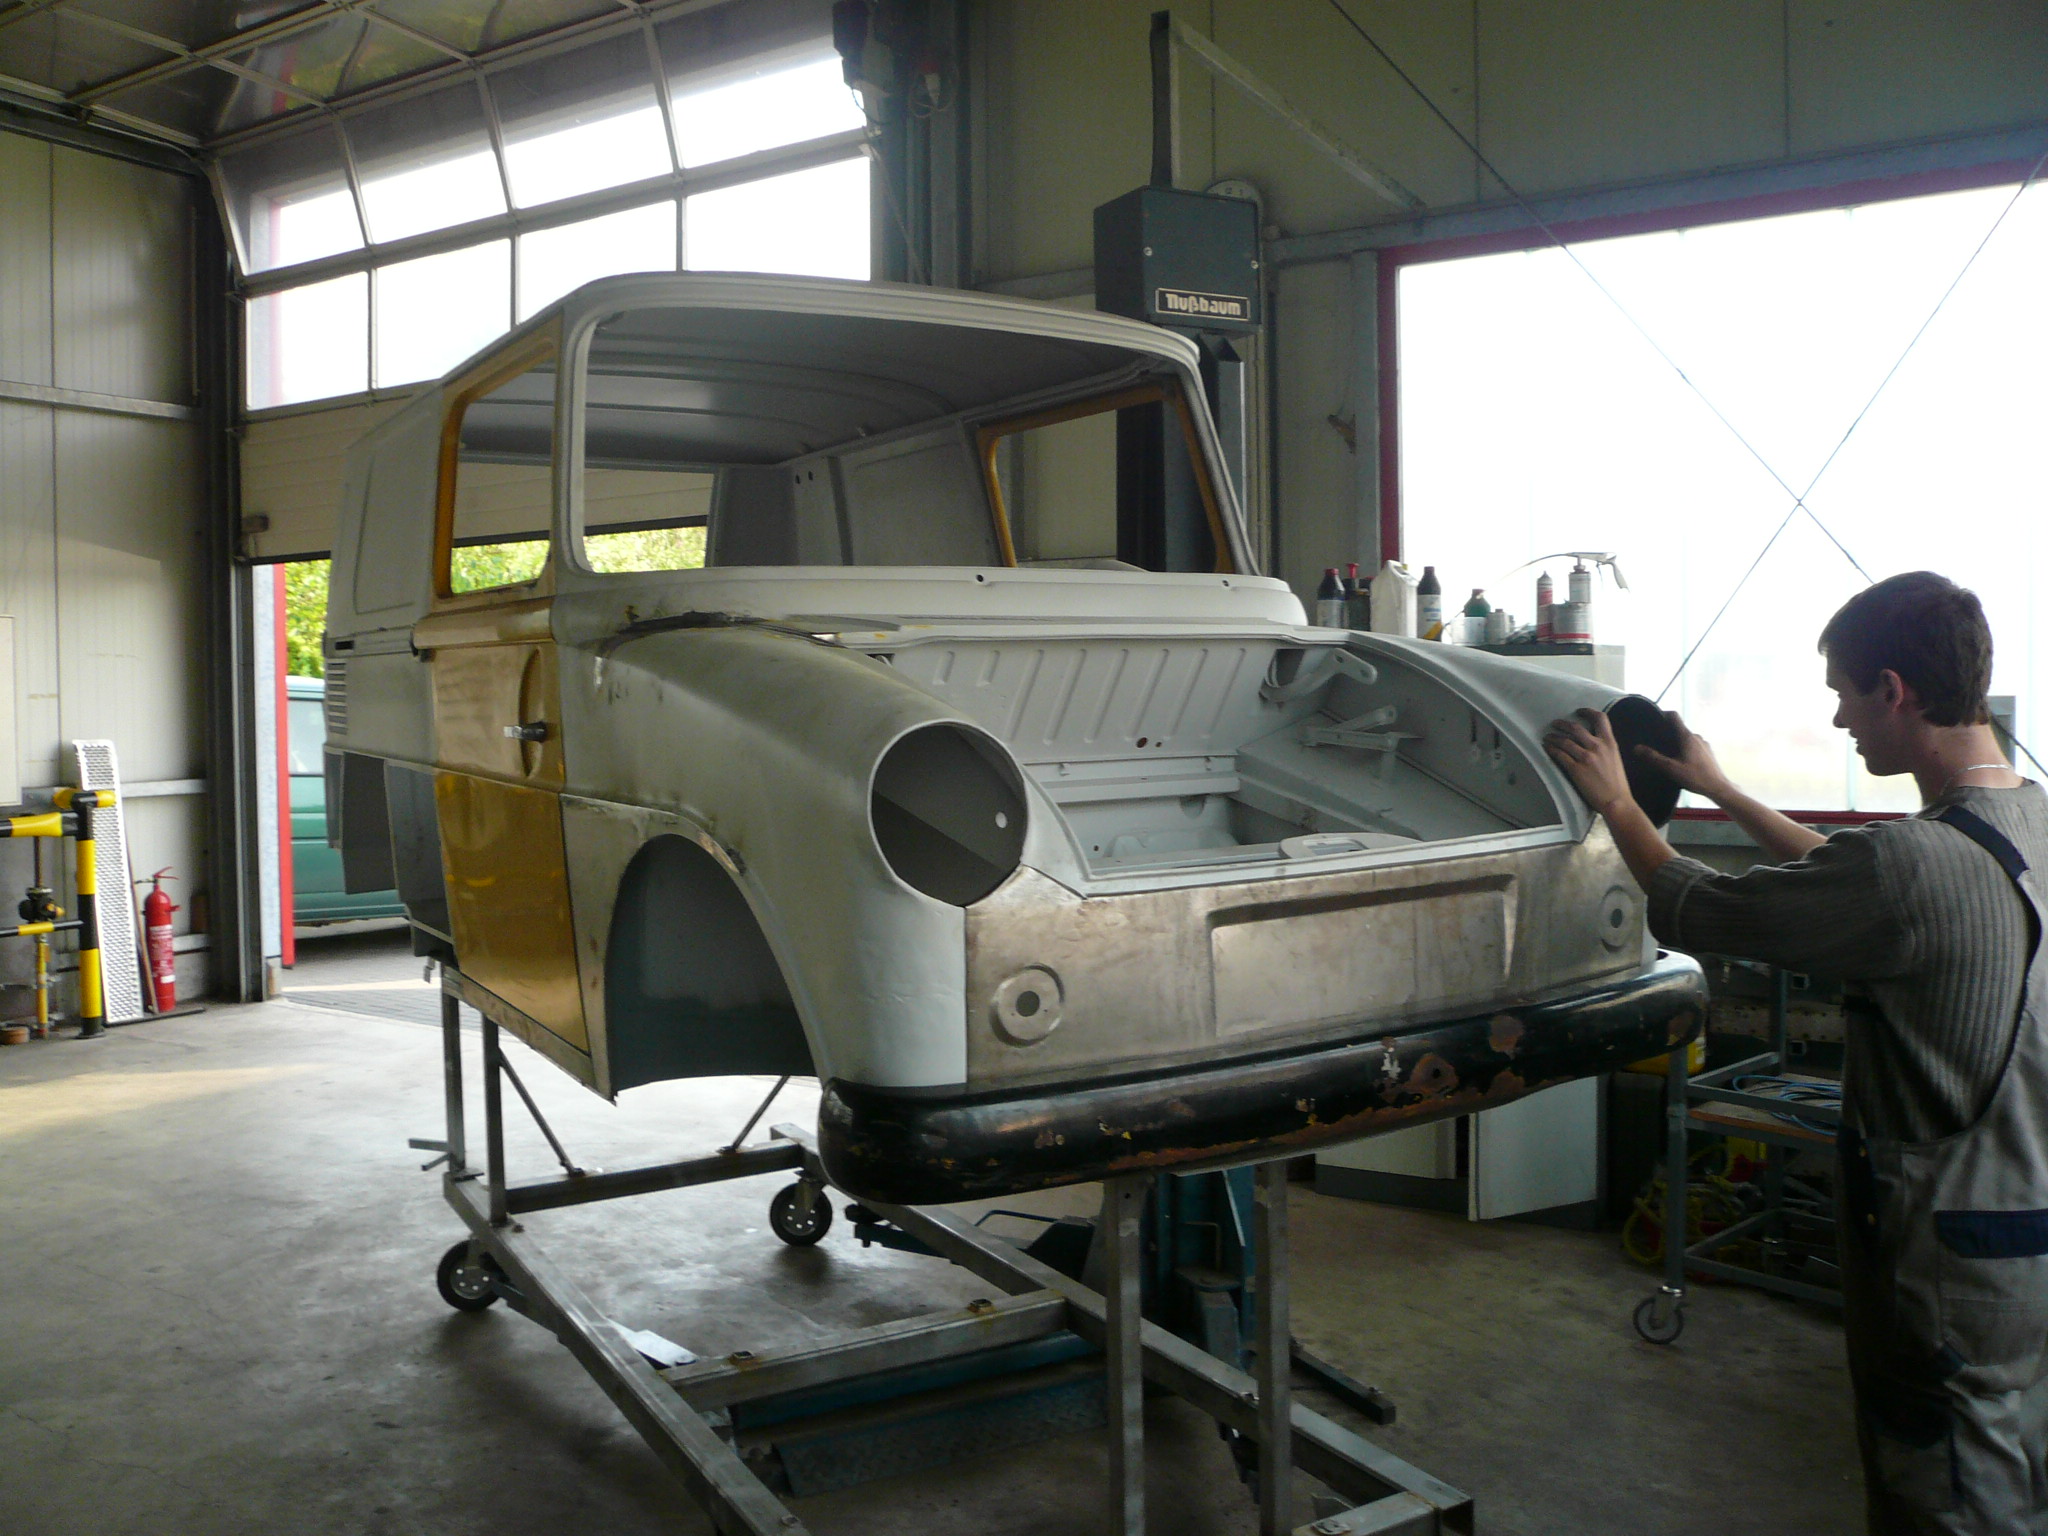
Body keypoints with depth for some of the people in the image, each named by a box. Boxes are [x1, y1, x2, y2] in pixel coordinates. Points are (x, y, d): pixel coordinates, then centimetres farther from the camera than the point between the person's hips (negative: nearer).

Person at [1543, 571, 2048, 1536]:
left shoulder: (1917, 862, -29)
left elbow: (1693, 911, -17)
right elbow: (1844, 882, 18)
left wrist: (1616, 803, 0)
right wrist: (1723, 792, 24)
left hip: (1958, 1265, -9)